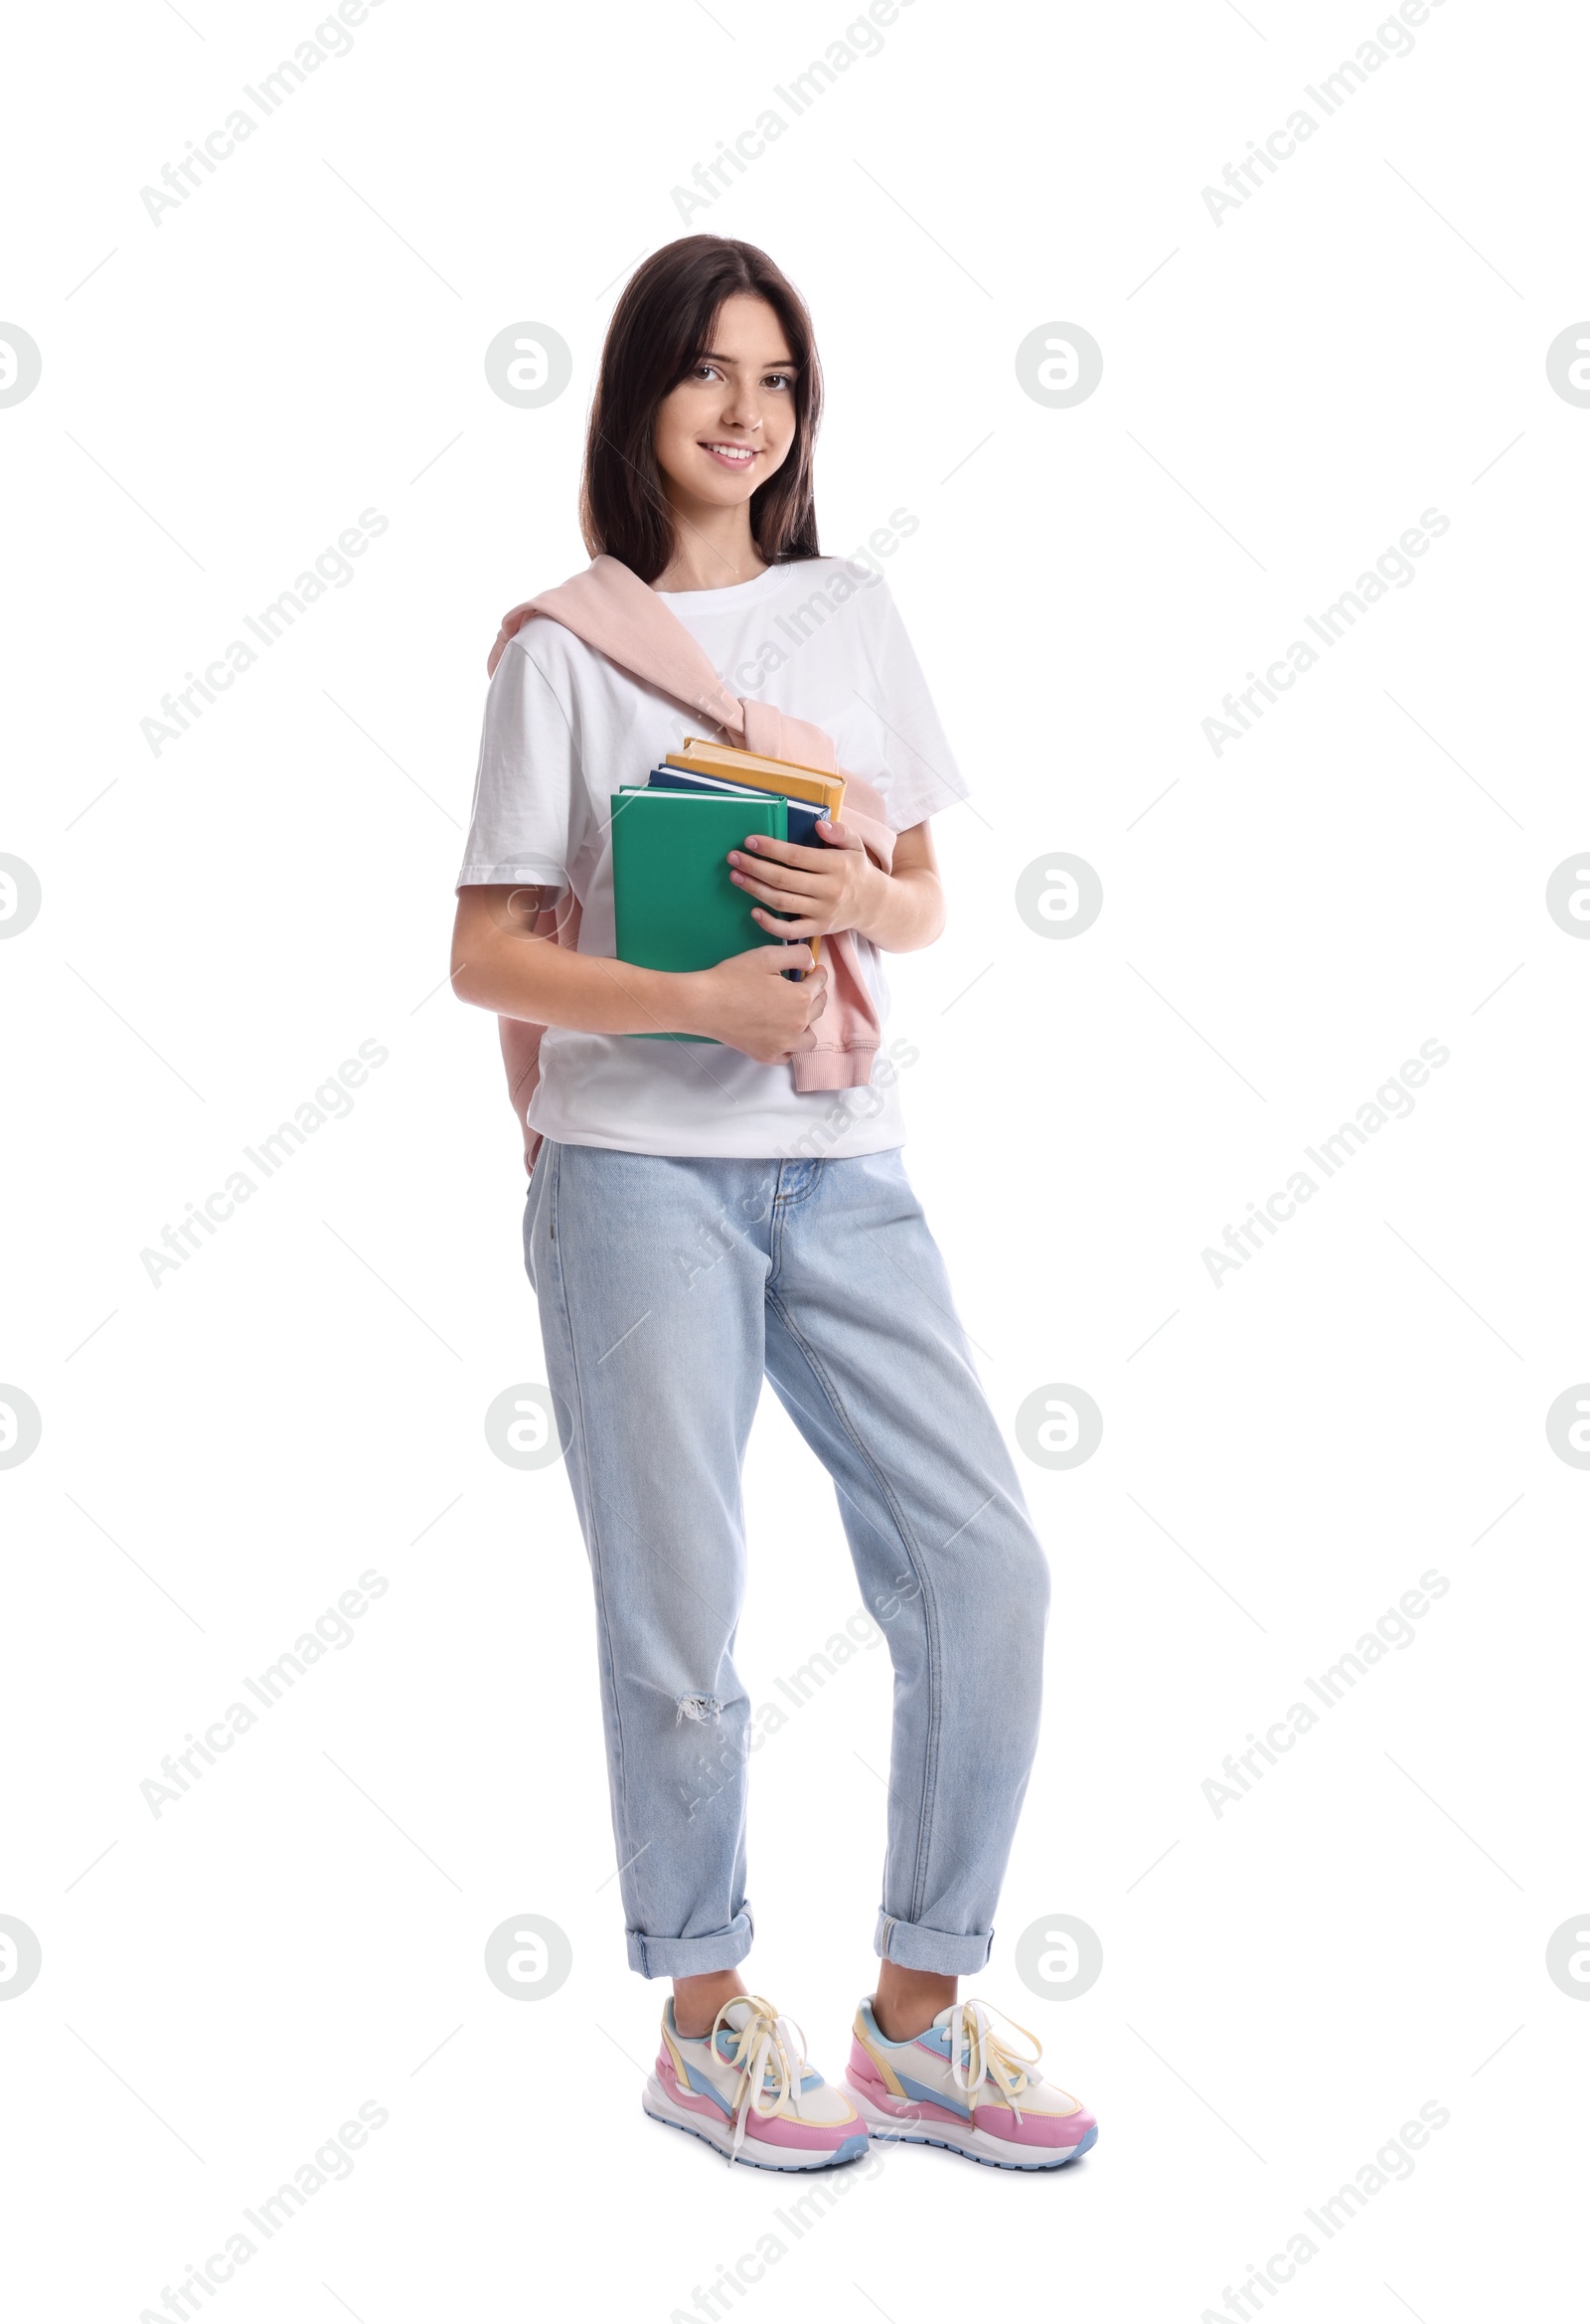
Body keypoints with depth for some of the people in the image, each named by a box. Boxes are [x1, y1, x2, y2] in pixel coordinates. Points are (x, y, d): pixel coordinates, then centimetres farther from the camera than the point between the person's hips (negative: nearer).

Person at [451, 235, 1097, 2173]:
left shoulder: (850, 609, 13)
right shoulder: (561, 645, 1)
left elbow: (925, 903, 15)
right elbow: (487, 954, -3)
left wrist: (861, 897, -9)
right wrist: (703, 1000, -17)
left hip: (841, 1163, 4)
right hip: (640, 1164, -4)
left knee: (984, 1565, -2)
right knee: (679, 1623, 1)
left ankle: (919, 2018, 14)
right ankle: (704, 2022, 22)